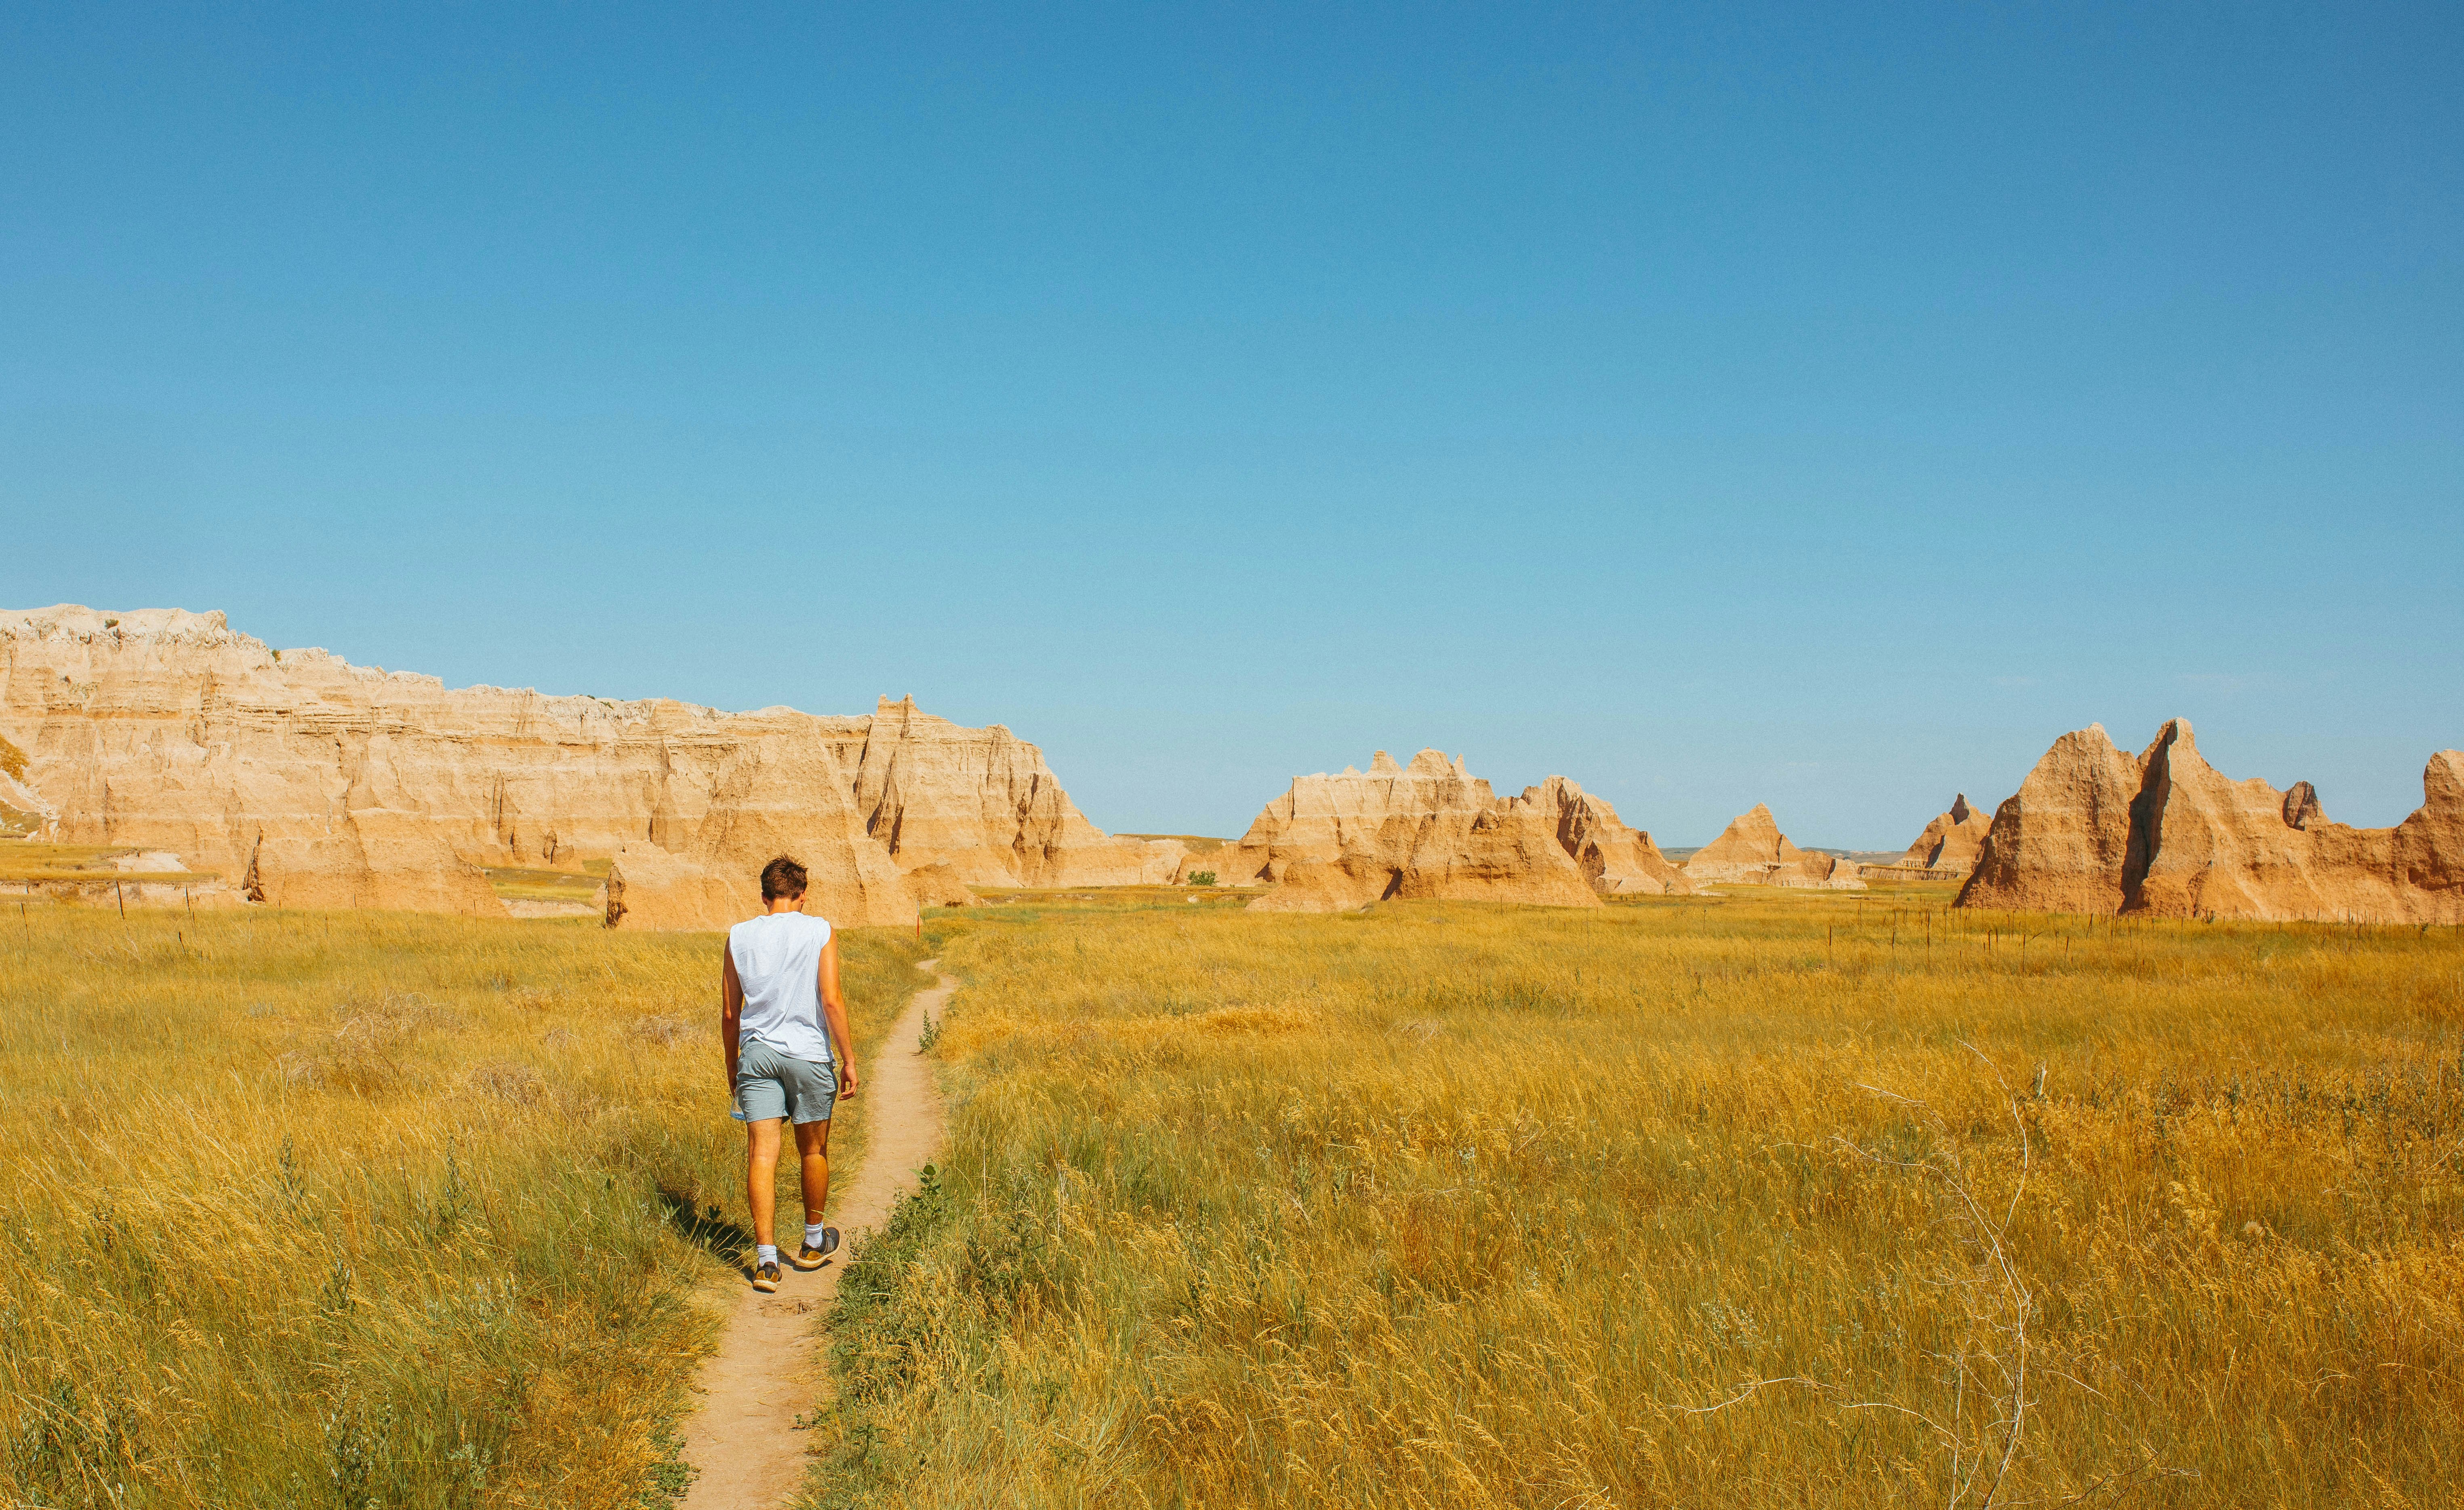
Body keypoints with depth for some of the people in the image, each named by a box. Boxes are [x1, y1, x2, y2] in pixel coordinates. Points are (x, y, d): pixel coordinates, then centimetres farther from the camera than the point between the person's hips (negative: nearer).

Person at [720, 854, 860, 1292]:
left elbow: (729, 1014, 8)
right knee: (813, 1150, 16)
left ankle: (766, 1259, -8)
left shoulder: (740, 936, 4)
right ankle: (814, 1243, 31)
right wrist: (848, 1059, -4)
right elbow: (831, 1001, -10)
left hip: (756, 1053, 1)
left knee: (762, 1154, -1)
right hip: (810, 1054, -1)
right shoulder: (820, 933, -3)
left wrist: (732, 1067, 18)